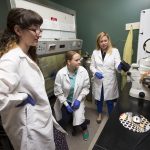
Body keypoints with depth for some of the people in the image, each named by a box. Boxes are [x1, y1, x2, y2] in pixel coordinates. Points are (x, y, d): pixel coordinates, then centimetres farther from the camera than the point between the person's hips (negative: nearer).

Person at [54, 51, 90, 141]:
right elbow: (58, 92, -13)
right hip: (65, 100, 0)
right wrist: (66, 104, -14)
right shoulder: (61, 73, -22)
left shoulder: (83, 71, -18)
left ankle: (84, 129, 27)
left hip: (77, 100, 1)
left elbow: (86, 87, -8)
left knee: (79, 117, -12)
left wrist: (78, 99, -15)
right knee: (65, 119, -7)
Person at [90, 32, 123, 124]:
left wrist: (119, 66, -37)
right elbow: (92, 66, 3)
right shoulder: (95, 52, 1)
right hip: (98, 81, 2)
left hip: (110, 81, -2)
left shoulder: (115, 51, -5)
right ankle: (100, 114, 46)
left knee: (110, 100, 13)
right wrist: (96, 72, -17)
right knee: (99, 99, 19)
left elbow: (117, 65, -14)